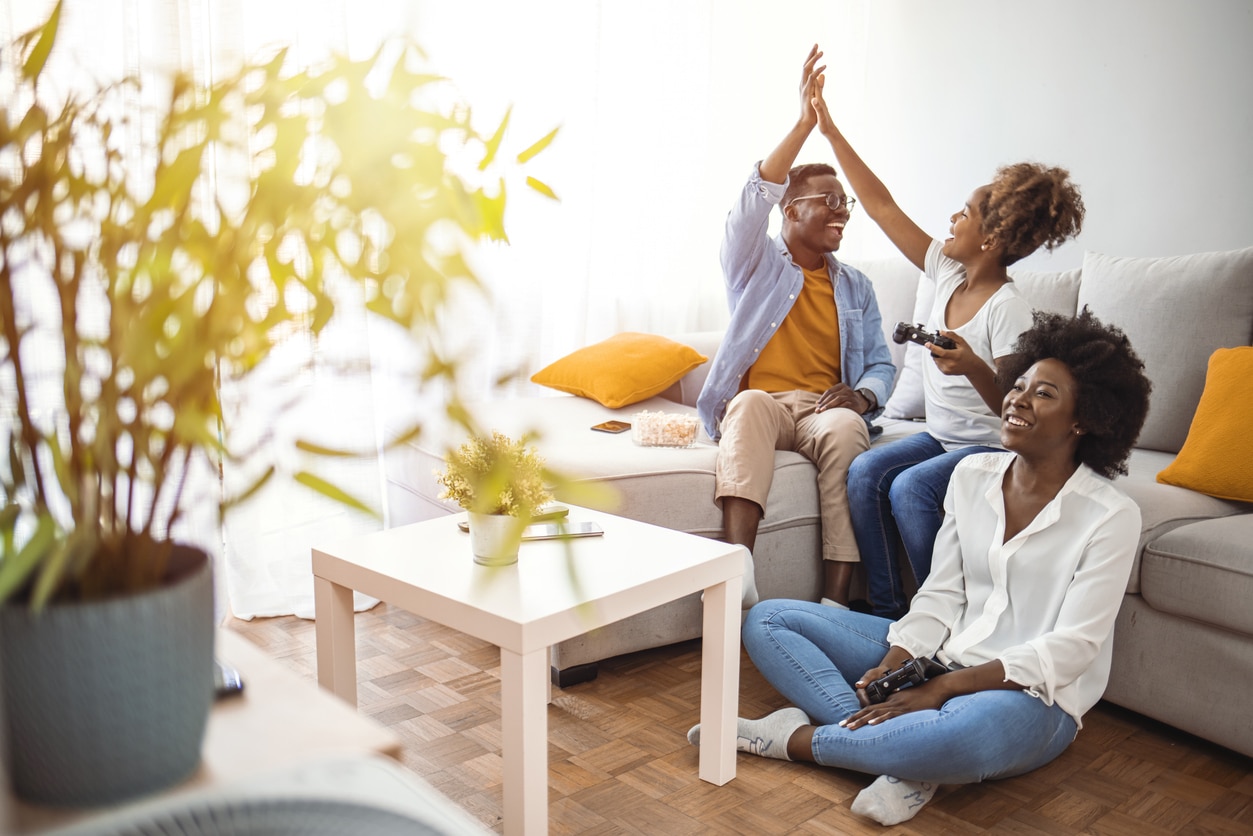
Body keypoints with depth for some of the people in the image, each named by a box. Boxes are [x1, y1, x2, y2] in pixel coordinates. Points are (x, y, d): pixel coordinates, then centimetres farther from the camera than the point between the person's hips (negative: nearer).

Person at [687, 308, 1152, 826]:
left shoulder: (1111, 517, -11)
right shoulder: (972, 475, 6)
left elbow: (1071, 647, -16)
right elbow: (941, 594, 5)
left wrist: (942, 688, -23)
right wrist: (890, 664, -14)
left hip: (1029, 693, -6)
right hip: (940, 657, 6)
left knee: (979, 729, -45)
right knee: (767, 621, -3)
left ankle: (799, 738, -20)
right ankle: (905, 756, -21)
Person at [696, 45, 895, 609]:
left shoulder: (856, 287, 24)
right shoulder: (755, 264, 14)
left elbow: (880, 363, 19)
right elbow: (755, 199, -6)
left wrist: (863, 395, -7)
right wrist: (805, 123, -13)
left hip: (826, 409, 2)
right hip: (759, 402, -2)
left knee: (846, 428, -36)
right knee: (751, 405, -40)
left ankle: (837, 597, -42)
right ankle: (737, 568, -55)